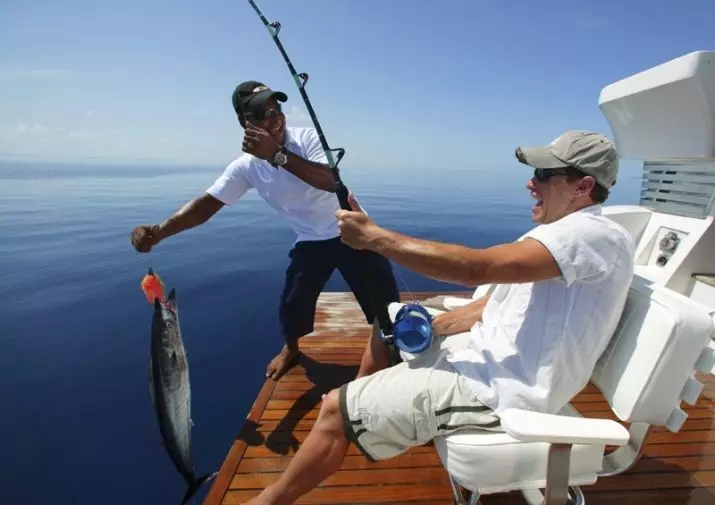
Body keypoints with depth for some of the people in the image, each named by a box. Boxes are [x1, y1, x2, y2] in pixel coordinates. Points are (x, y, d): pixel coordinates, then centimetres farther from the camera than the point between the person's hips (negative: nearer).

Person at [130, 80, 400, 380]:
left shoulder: (307, 137, -19)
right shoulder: (246, 166, -10)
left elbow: (332, 181, -34)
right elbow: (207, 204, -12)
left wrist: (278, 154, -41)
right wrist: (158, 231, -27)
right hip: (310, 241, 2)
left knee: (385, 304, 1)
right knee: (292, 306, 1)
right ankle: (291, 349, 34)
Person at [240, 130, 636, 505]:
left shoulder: (596, 236, -18)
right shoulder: (558, 234, 14)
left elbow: (476, 268, -31)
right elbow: (489, 306, 12)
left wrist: (375, 237, -26)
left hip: (501, 390, -10)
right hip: (486, 354, 10)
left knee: (337, 410, -10)